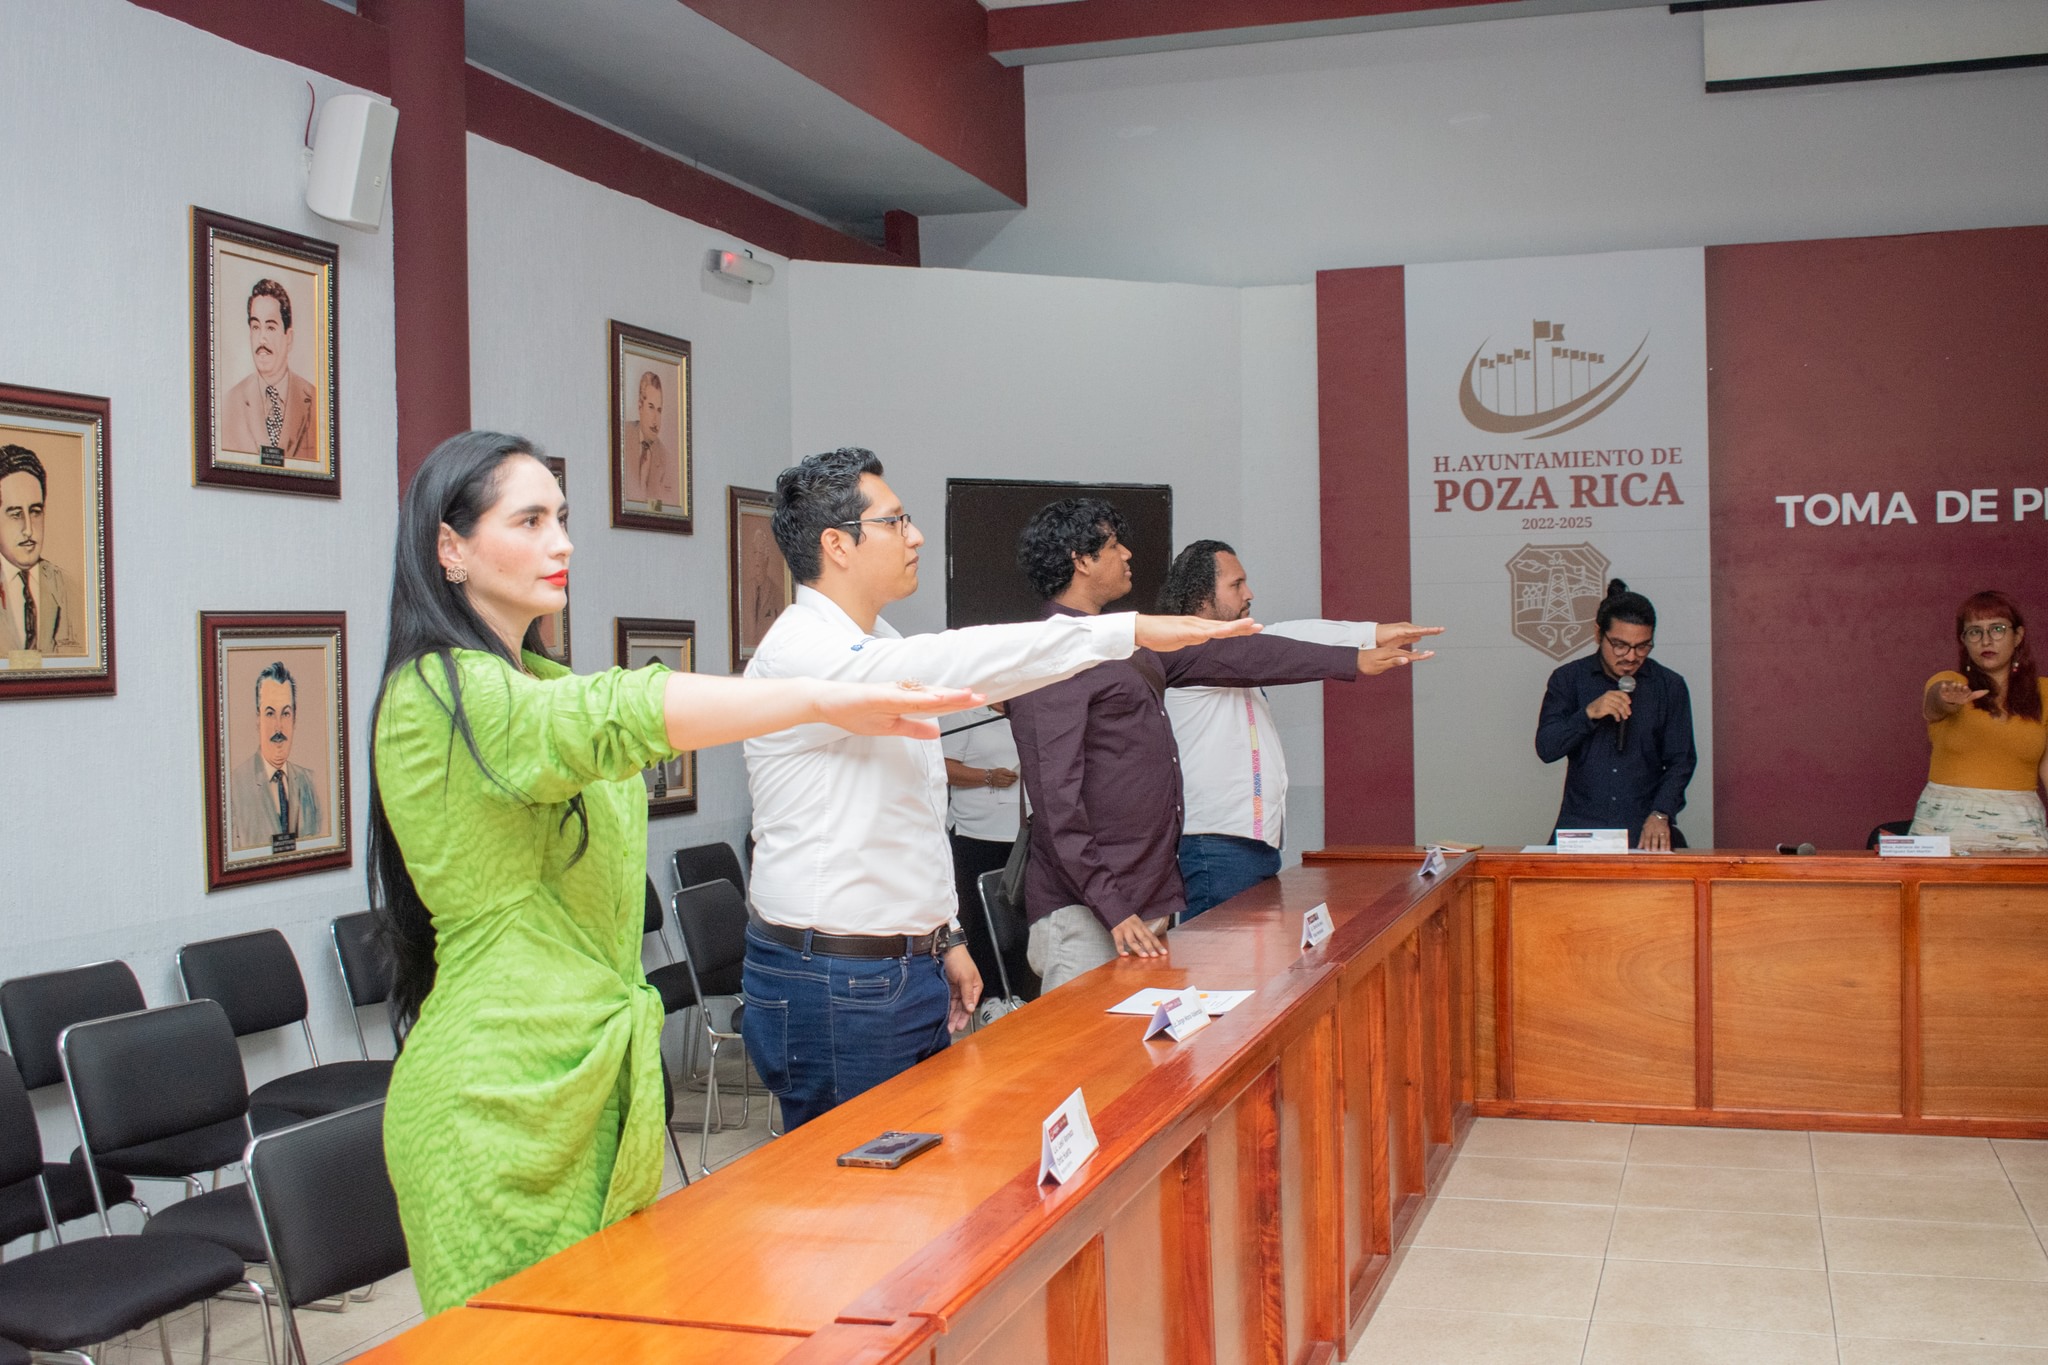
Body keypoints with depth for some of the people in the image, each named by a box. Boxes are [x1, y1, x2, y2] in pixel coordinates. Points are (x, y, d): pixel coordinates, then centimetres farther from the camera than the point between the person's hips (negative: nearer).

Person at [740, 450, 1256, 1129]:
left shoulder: (879, 647, 14)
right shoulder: (800, 653, -18)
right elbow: (953, 664, -32)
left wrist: (944, 938, 17)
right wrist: (1129, 630, -34)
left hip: (913, 969, 9)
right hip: (836, 983, -9)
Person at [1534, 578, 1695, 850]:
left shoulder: (1670, 686, 7)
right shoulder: (1568, 679, 7)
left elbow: (1681, 760, 6)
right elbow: (1546, 748, 0)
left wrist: (1660, 814, -10)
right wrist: (1589, 714, -15)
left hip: (1645, 827, 1)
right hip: (1581, 824, -1)